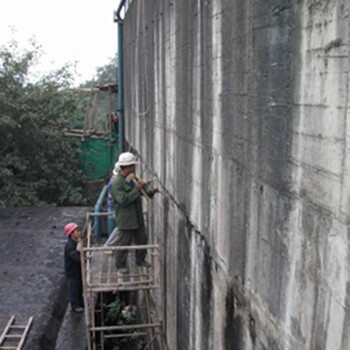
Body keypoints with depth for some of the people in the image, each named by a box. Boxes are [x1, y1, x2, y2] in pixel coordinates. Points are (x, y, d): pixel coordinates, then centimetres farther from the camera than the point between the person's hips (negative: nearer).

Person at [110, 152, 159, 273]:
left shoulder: (133, 178, 6)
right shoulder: (117, 183, -21)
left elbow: (144, 187, 14)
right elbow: (123, 200, -28)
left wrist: (151, 190, -8)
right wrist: (136, 189, -27)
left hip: (138, 218, 8)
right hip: (125, 219, -8)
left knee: (142, 239, 18)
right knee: (123, 243, 5)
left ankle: (140, 260, 37)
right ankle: (120, 265, 21)